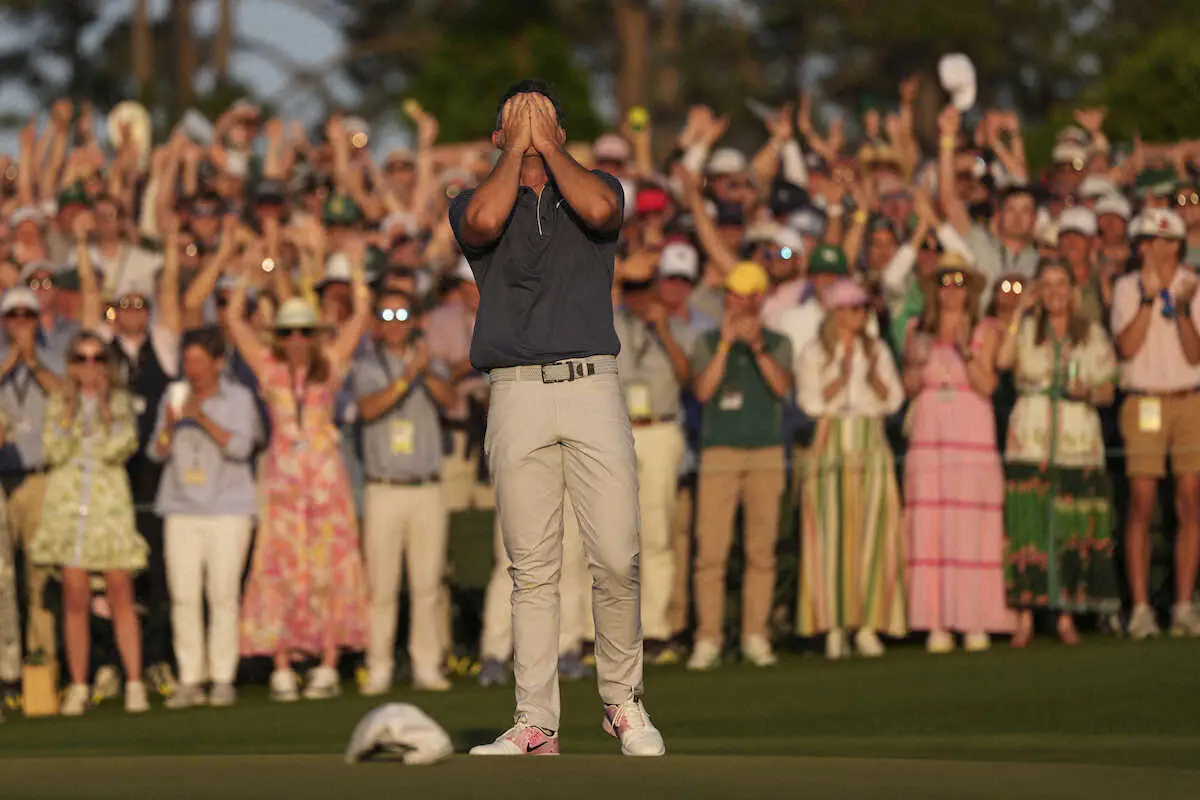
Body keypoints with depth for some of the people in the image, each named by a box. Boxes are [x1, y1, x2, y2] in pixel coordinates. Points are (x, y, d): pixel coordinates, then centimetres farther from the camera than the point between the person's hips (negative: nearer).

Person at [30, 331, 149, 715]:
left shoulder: (120, 402, 7)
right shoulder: (58, 403, 8)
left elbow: (119, 450, -7)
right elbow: (55, 453, -4)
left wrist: (105, 409, -13)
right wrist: (69, 410, -12)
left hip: (110, 505, -1)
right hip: (67, 504, 1)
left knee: (121, 596, -5)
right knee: (75, 599, 0)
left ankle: (134, 684, -4)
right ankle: (78, 687, 4)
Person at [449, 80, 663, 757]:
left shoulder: (597, 187, 16)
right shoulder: (473, 203, 15)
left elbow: (599, 210, -10)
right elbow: (484, 220, -10)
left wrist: (549, 143, 2)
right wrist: (517, 147, 3)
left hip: (593, 389, 0)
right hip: (517, 394, 0)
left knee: (618, 561, -6)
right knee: (533, 572, -2)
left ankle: (624, 702, 10)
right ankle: (536, 725, 0)